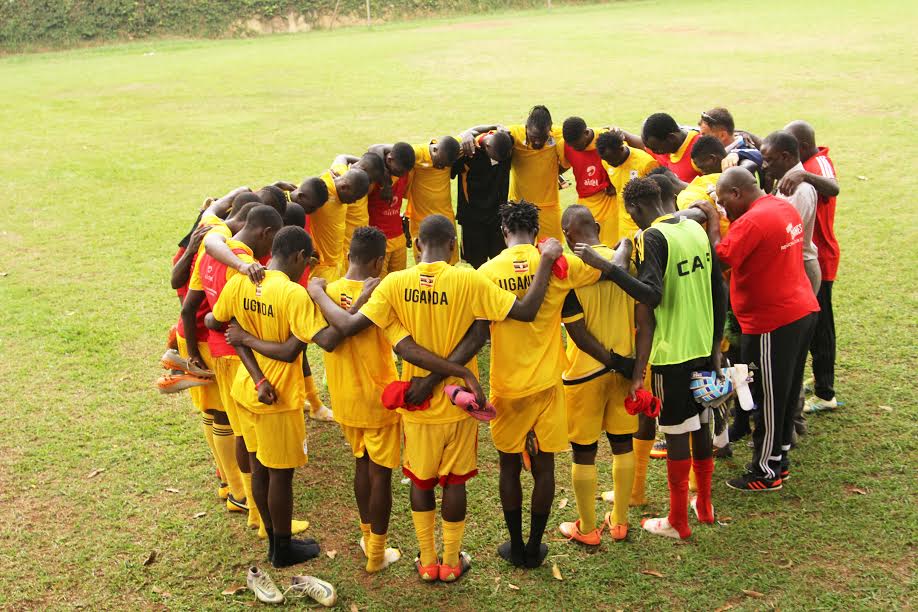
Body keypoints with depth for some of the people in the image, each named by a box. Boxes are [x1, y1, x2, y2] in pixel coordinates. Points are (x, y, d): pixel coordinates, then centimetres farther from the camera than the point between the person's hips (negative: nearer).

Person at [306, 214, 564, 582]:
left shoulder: (395, 283, -13)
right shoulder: (468, 281, -17)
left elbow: (350, 326, -17)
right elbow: (526, 311, -18)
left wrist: (318, 294, 0)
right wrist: (547, 260, -9)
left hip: (416, 404, 1)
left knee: (420, 479, 18)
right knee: (455, 480, 15)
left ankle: (427, 562, 29)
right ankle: (451, 561, 29)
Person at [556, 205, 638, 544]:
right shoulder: (625, 259, -2)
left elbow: (577, 331, -18)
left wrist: (612, 361, -13)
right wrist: (633, 363, 5)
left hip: (585, 372, -4)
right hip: (625, 366, 5)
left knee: (584, 452, 9)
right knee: (622, 444, 16)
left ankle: (587, 528, 21)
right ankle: (619, 521, 27)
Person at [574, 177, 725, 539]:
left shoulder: (652, 238, -16)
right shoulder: (696, 229, 7)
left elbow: (652, 296, -30)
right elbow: (718, 293, 10)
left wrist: (606, 266, -31)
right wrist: (716, 346, 16)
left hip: (671, 353, -7)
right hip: (703, 348, 7)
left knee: (677, 435, 3)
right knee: (701, 427, 19)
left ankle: (678, 521, 15)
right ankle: (703, 505, 34)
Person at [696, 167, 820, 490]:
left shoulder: (752, 221, -21)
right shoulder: (785, 208, 8)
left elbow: (719, 256, -22)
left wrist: (712, 218, -11)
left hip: (772, 322, -9)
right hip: (803, 310, 10)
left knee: (768, 399, 3)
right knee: (787, 391, 19)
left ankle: (766, 472, 15)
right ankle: (780, 458, 32)